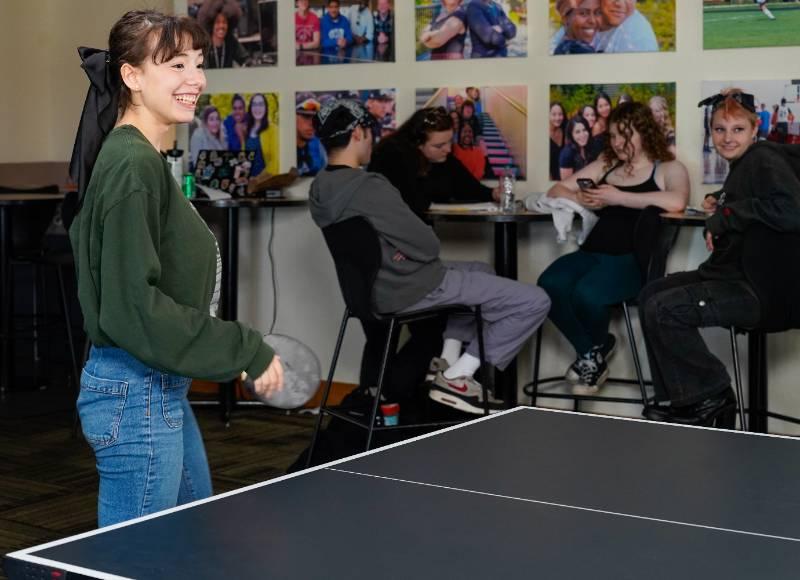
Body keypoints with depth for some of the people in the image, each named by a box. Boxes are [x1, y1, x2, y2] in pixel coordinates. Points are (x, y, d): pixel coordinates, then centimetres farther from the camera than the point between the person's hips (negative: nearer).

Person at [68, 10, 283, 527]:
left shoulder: (145, 159, 11)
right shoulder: (133, 165, -19)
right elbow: (134, 307, -24)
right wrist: (247, 352, -19)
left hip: (163, 390, 10)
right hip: (136, 395, -10)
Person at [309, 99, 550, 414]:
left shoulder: (319, 188, 2)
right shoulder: (369, 187, -26)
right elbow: (426, 246, -20)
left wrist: (406, 248, 6)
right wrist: (427, 237, 1)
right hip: (412, 291, -10)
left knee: (480, 270, 33)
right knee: (534, 302, -7)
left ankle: (448, 360, 19)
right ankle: (456, 379, -3)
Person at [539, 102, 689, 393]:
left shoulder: (669, 169, 7)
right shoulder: (605, 166, 23)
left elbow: (676, 201, -16)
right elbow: (556, 191, 22)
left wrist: (619, 197, -12)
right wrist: (582, 200, -1)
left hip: (632, 259, -5)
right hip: (592, 252, 5)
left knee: (587, 293, -34)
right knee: (549, 286, -27)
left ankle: (597, 348, 3)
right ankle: (591, 351, -1)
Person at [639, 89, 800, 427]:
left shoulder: (765, 160, -14)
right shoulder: (741, 166, 16)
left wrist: (728, 214, -21)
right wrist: (719, 201, 16)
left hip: (762, 290, -11)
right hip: (732, 273, 11)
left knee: (662, 310, -18)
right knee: (650, 294, 11)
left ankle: (710, 397, 0)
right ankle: (683, 401, 13)